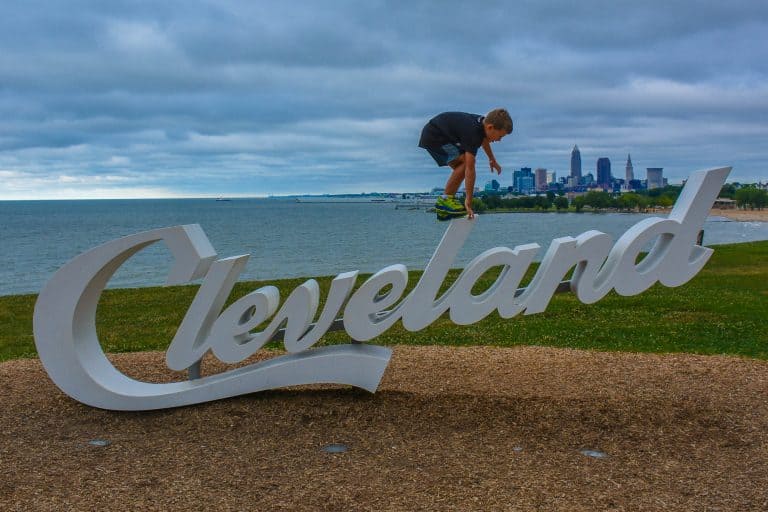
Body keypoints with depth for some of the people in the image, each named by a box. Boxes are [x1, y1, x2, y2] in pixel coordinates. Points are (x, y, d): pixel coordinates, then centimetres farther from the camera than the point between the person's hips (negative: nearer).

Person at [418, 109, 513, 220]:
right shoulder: (473, 133, -30)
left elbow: (484, 139, 24)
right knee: (465, 162, -19)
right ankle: (446, 200, -11)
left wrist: (492, 160, 40)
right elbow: (470, 169, -31)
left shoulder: (483, 122, -3)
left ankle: (444, 210, 10)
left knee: (460, 167, 9)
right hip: (433, 137, -10)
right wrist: (468, 201, -29)